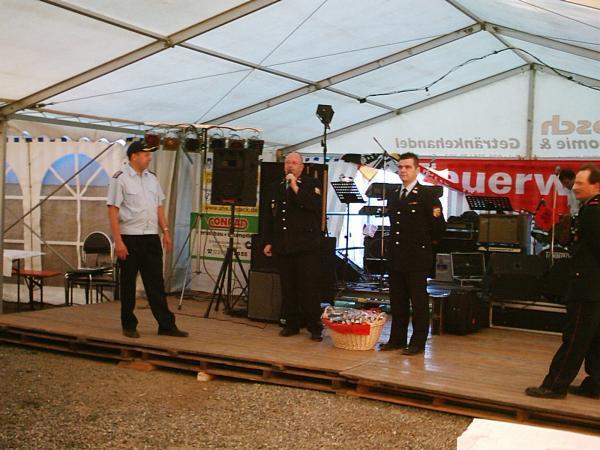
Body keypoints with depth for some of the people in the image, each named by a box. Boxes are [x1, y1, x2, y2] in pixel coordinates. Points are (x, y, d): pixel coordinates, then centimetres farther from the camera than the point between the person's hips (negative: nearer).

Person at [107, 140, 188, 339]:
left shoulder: (152, 178, 12)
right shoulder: (120, 179, -8)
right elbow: (113, 211, -12)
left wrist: (165, 231, 9)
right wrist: (118, 241, -18)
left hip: (151, 238, 6)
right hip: (129, 239, -6)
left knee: (156, 283, 7)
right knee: (128, 284, 5)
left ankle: (166, 325, 9)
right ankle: (129, 326, 17)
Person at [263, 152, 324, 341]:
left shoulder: (311, 184, -1)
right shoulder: (276, 187, 14)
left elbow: (316, 206, -20)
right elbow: (270, 217, 17)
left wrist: (296, 189, -20)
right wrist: (268, 242, 13)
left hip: (306, 246, -5)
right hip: (282, 246, 5)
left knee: (309, 288, -2)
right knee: (287, 288, 9)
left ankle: (315, 327, 5)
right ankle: (292, 324, 19)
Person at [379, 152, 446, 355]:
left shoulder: (427, 195, -7)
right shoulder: (393, 196, 13)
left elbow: (439, 226, -6)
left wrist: (428, 243, 3)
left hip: (417, 257, -6)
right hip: (396, 257, 7)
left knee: (419, 300, 1)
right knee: (397, 300, 11)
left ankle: (418, 342, 8)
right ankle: (397, 338, 20)